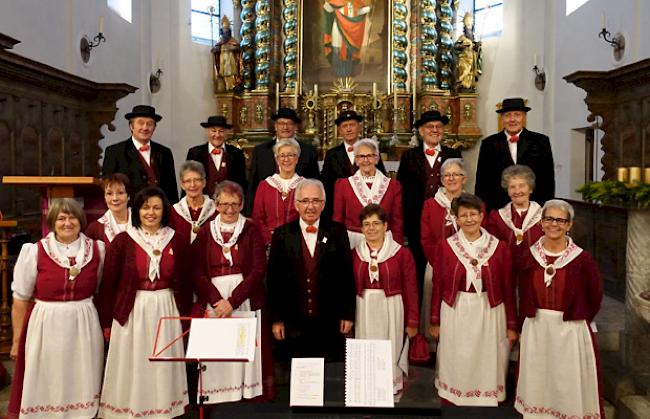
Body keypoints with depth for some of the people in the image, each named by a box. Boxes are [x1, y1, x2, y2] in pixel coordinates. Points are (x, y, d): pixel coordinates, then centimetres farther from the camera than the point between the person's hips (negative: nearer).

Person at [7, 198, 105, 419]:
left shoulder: (97, 249, 1)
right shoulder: (34, 252, -4)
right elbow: (20, 300, 1)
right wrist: (17, 339, 2)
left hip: (85, 326, 1)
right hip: (46, 327, -1)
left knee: (81, 388, 12)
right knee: (45, 390, 9)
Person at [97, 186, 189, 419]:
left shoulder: (177, 240, 0)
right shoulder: (122, 241, -6)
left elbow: (183, 283, 7)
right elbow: (108, 284, -3)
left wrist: (184, 316, 7)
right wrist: (107, 322, -2)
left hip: (166, 310, 2)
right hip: (132, 312, -2)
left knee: (163, 369, 13)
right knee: (132, 370, 8)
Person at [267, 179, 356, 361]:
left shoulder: (337, 232, 2)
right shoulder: (282, 235, 2)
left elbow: (347, 274, 4)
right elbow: (273, 279, 3)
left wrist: (348, 314, 2)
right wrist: (276, 319, 1)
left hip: (330, 325, 0)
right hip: (293, 326, 0)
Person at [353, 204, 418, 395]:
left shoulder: (402, 254, -5)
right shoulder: (354, 254, 3)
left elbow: (411, 290, -3)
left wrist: (412, 321, -3)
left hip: (391, 310, -2)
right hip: (363, 311, 2)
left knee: (390, 354, 5)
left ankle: (391, 391, 25)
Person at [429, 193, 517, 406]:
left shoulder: (498, 247, -1)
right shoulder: (444, 246, -2)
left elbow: (508, 288, 2)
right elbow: (437, 286, 2)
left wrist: (512, 325, 3)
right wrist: (435, 321, 4)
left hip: (489, 314, 0)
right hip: (455, 314, 0)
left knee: (487, 367, 10)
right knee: (456, 368, 10)